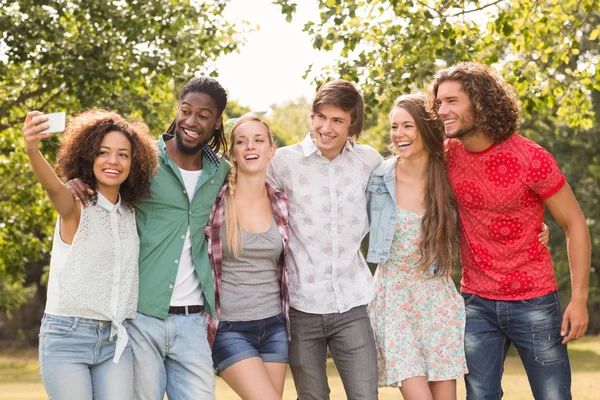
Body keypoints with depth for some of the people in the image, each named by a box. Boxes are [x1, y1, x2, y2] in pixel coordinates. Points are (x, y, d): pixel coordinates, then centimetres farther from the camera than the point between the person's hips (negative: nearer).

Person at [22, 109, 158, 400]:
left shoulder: (131, 214, 11)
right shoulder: (75, 207, -7)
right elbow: (53, 186, -27)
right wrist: (32, 151, -49)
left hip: (116, 340, 4)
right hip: (67, 335, -4)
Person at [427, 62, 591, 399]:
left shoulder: (530, 158, -16)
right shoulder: (447, 155, -3)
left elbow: (575, 224, -9)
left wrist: (579, 298, -13)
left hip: (534, 301, -4)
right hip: (476, 303, 4)